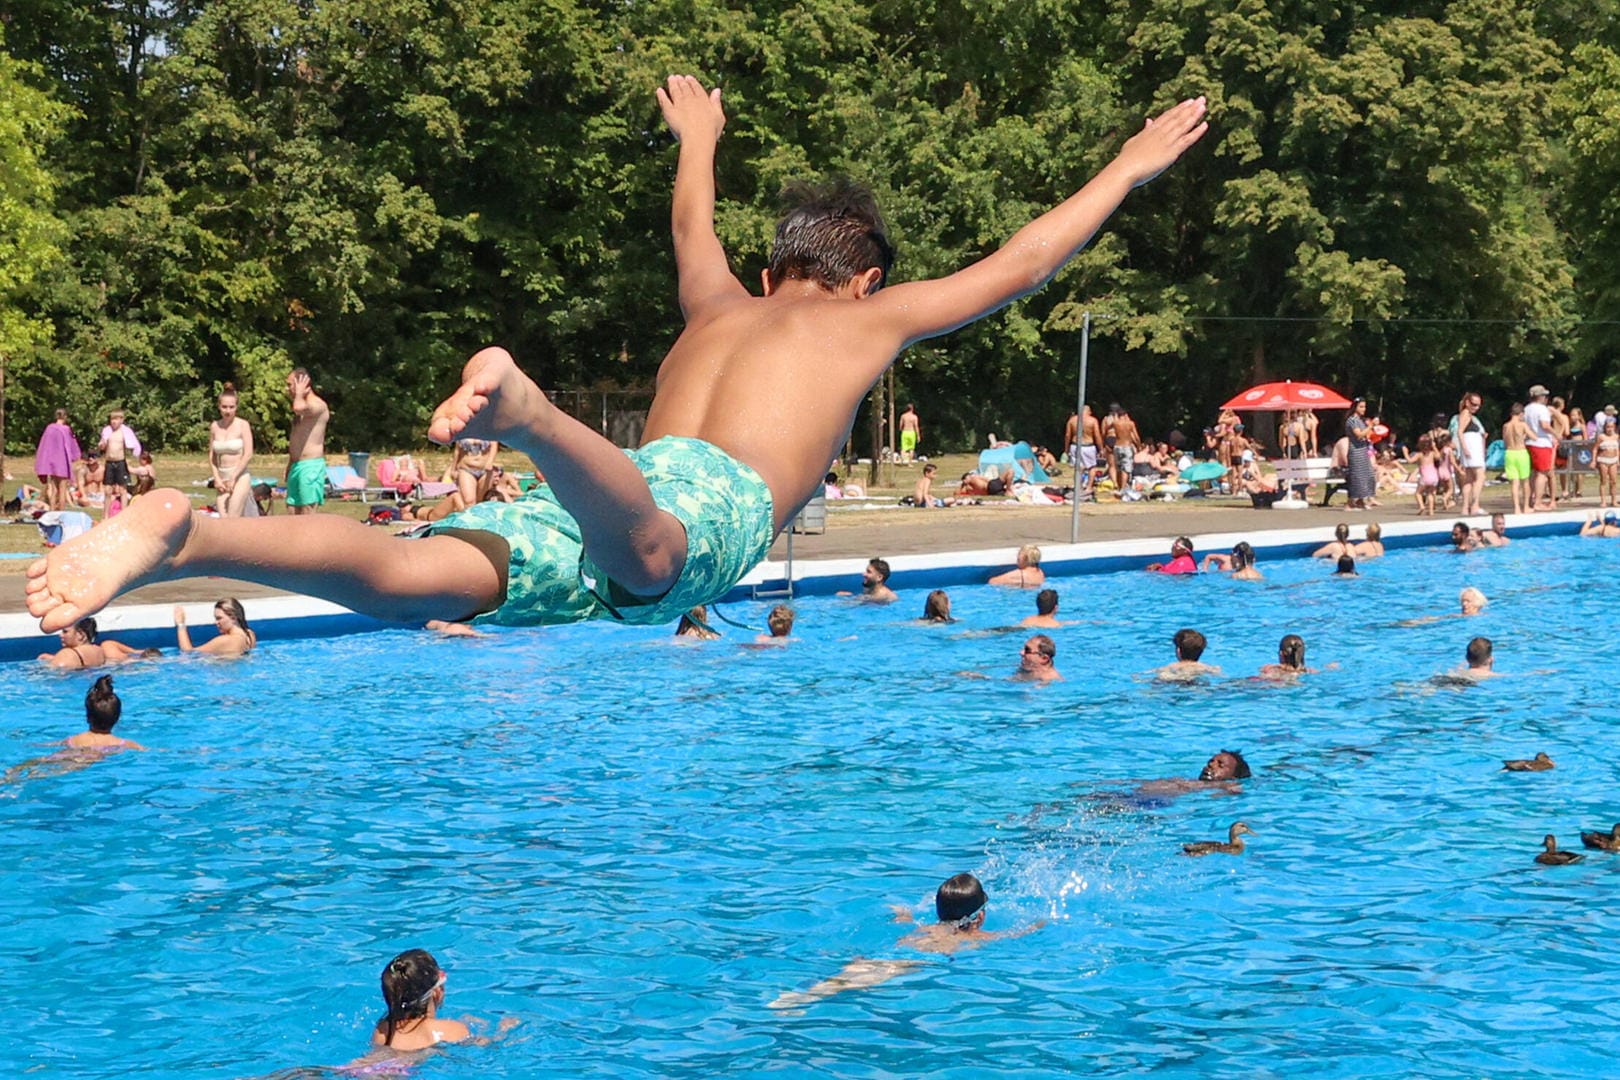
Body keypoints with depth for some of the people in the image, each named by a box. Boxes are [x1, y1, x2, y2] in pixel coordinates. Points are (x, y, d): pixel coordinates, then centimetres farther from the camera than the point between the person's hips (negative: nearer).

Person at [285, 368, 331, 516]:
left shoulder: (317, 404, -10)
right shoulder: (304, 405, 21)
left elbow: (298, 408, -34)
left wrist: (299, 394, -13)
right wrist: (290, 467, 25)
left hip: (311, 466, -10)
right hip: (296, 466, 10)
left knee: (308, 514, -12)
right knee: (292, 513, 7)